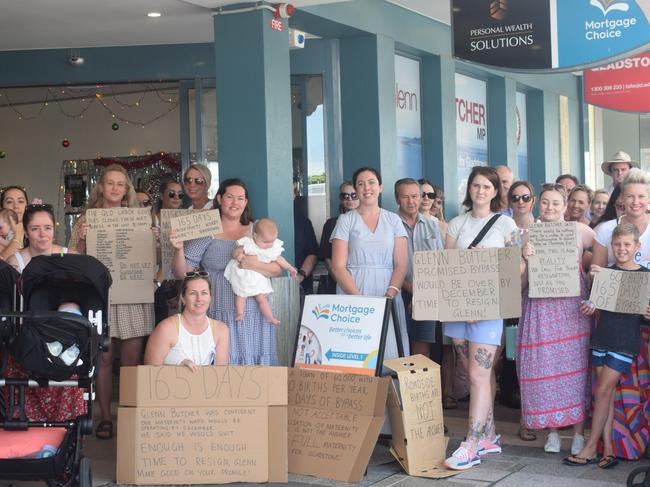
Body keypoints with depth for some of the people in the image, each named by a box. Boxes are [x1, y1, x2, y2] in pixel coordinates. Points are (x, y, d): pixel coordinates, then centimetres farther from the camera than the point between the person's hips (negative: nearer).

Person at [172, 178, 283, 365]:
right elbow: (182, 273, 2)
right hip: (220, 315, -2)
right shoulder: (205, 234, 3)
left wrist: (255, 265, -14)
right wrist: (179, 250, -15)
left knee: (256, 364, 5)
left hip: (255, 316, 2)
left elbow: (277, 269, 3)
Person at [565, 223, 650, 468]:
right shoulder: (604, 272, 8)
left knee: (603, 391, -5)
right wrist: (589, 306, -9)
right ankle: (607, 449, 9)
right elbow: (596, 304, 12)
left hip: (625, 342, -4)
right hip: (602, 337, 4)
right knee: (606, 393, 5)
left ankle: (591, 448, 3)